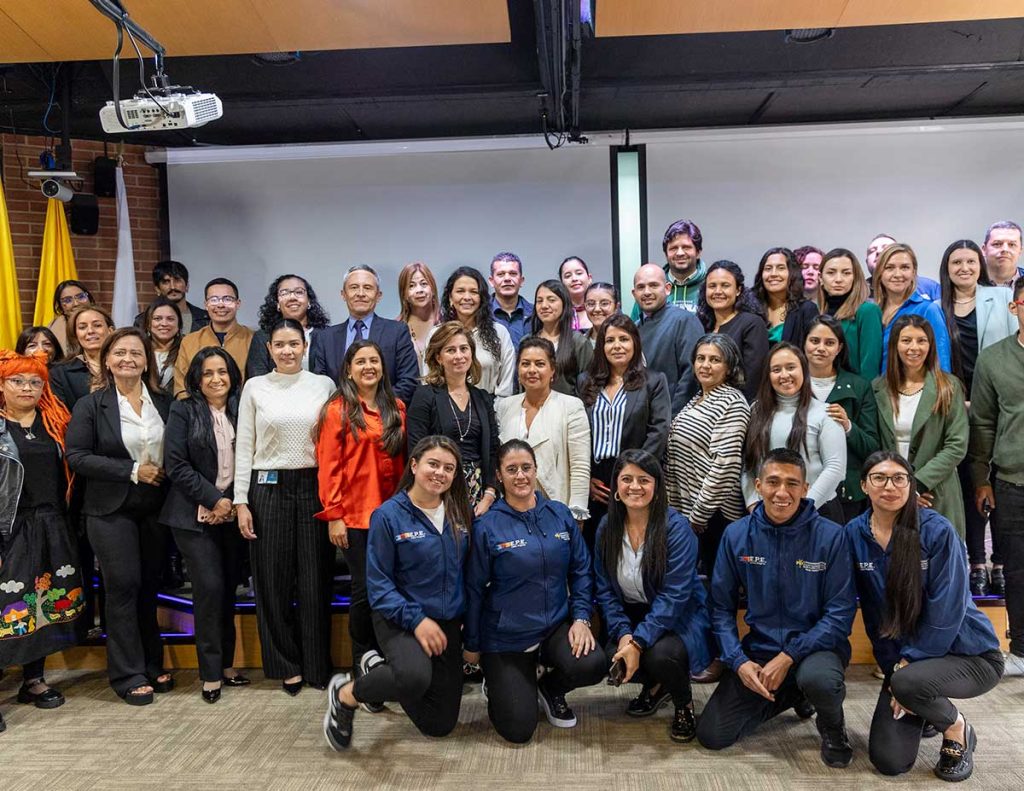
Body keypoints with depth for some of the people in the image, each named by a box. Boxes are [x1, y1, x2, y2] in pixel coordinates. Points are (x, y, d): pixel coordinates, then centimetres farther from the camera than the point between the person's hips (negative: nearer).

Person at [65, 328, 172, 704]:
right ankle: (129, 675, 10)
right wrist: (132, 471, -15)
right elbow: (76, 457, -10)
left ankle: (152, 665, 24)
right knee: (123, 586, -2)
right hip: (112, 510, -3)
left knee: (149, 586, 11)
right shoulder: (90, 405, -3)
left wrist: (162, 474, -9)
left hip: (156, 508, 3)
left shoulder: (164, 403, 6)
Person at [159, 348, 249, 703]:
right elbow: (176, 465, -8)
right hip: (195, 515, -3)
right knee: (210, 588, -8)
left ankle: (227, 664, 19)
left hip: (231, 513, 3)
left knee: (229, 588, 6)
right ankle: (211, 672, 5)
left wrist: (231, 501, -5)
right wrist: (213, 499, -11)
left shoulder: (240, 410, 7)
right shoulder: (183, 411, -2)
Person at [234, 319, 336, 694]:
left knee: (315, 579, 5)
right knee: (273, 581, 6)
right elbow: (244, 447, 4)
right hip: (268, 489, 0)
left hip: (314, 487, 0)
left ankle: (318, 665, 18)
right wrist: (241, 501, -1)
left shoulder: (323, 385, 4)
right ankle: (286, 664, 21)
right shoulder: (255, 387, 4)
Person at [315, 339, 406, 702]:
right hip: (355, 514, -4)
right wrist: (333, 516, -11)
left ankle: (382, 654, 23)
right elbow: (328, 466, -6)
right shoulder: (338, 410, -3)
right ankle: (363, 655, 22)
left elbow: (403, 461, 11)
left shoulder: (396, 409, 10)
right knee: (365, 589, 1)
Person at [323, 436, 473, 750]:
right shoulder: (389, 516, -12)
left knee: (440, 723, 9)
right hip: (400, 621, -5)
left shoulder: (460, 514, 2)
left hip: (448, 624, 6)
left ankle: (382, 671, 33)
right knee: (415, 677, -38)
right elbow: (379, 583, -12)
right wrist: (416, 619, -21)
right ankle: (346, 694, -7)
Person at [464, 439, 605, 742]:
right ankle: (496, 684, 31)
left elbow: (581, 570, 5)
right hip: (506, 638, -3)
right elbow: (474, 589, -5)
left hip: (556, 626, 3)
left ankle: (550, 688, 10)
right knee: (518, 730, -4)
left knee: (592, 665, -26)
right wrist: (471, 645, 1)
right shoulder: (487, 526, -11)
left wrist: (581, 617, -7)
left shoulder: (559, 515, 0)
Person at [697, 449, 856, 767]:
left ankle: (832, 726, 1)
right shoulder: (736, 535, -5)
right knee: (712, 735, -4)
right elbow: (722, 607, 1)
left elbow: (840, 612, -12)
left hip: (815, 645, -3)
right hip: (759, 646, 3)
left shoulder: (831, 536, -13)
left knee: (817, 678, -39)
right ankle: (791, 694, 22)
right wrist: (739, 661, -13)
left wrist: (787, 658, -20)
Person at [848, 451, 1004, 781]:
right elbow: (873, 611, 0)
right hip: (903, 657, 4)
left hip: (969, 654, -4)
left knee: (908, 682, -36)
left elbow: (946, 611, -19)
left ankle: (958, 730, -1)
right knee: (888, 762, -5)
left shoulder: (937, 531, -18)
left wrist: (908, 664, -18)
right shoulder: (855, 534, -5)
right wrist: (893, 666, -5)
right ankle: (927, 709, 28)